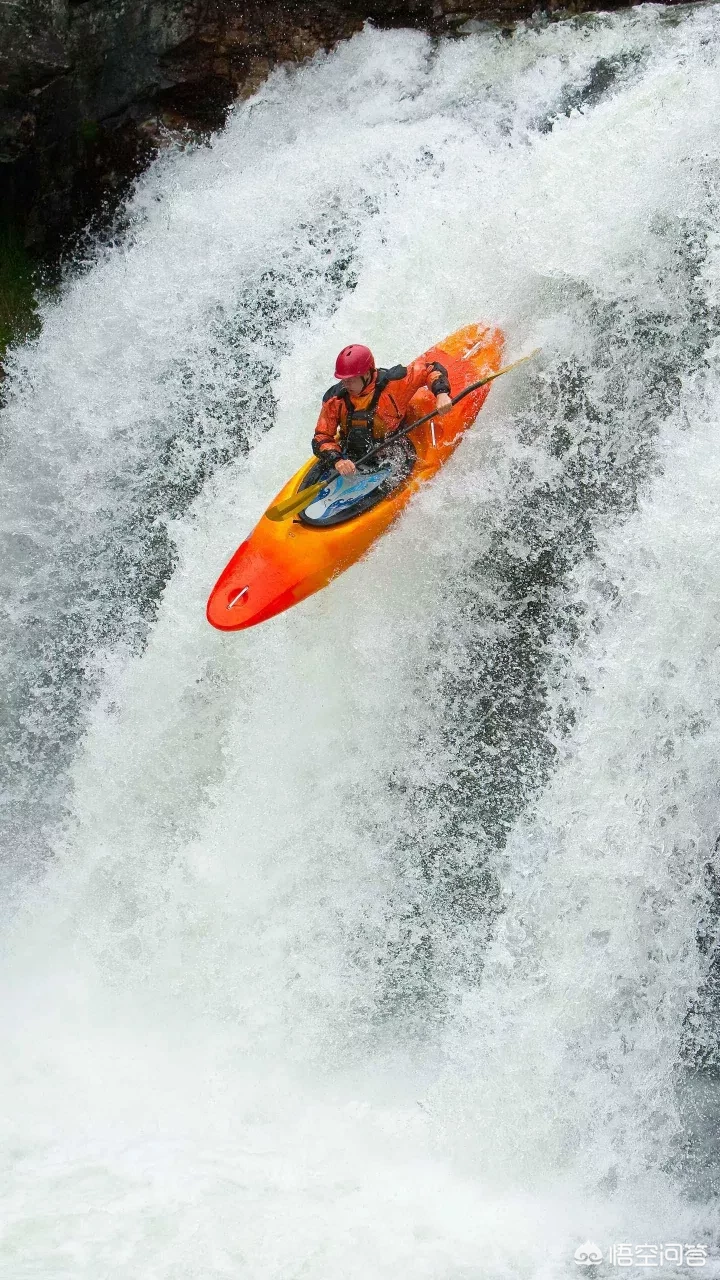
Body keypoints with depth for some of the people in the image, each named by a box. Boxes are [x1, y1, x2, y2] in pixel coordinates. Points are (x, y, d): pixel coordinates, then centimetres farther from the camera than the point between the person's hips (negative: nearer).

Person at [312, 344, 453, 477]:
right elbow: (321, 438, -5)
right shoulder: (334, 398, -7)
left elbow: (431, 369, -5)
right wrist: (337, 460, -25)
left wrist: (441, 393, -24)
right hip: (349, 458, 3)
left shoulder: (391, 383, -13)